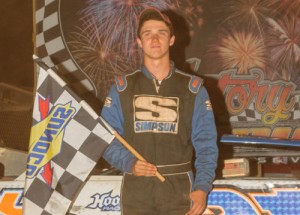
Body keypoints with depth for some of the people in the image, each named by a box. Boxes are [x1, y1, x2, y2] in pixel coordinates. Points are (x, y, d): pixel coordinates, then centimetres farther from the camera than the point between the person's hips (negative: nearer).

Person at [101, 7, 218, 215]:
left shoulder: (193, 88, 5)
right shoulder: (122, 88, 7)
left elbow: (206, 144, 1)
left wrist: (202, 186, -11)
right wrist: (129, 163, -14)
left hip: (179, 188, -1)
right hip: (136, 188, 1)